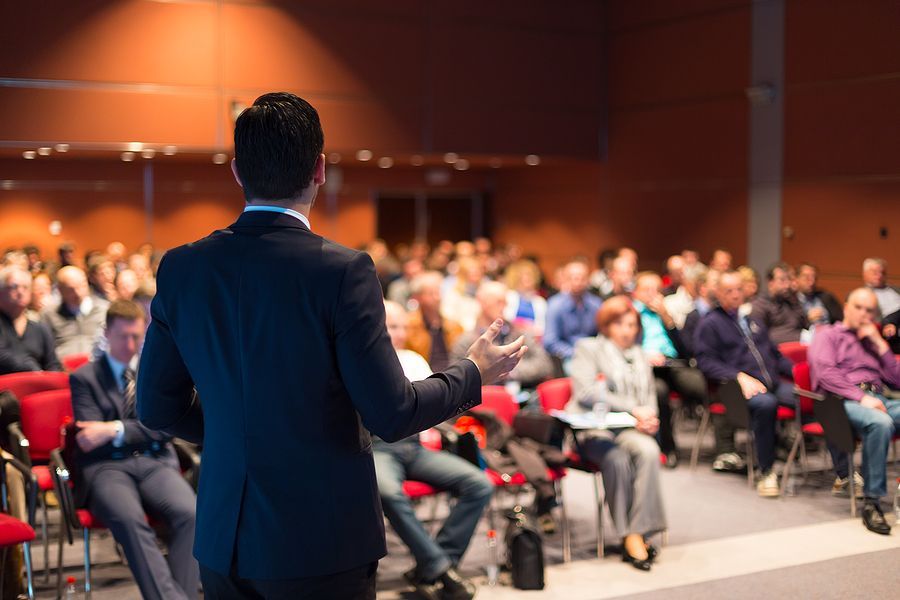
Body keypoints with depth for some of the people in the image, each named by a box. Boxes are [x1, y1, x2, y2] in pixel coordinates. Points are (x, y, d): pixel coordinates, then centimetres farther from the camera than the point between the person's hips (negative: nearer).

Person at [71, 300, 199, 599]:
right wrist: (141, 428, -8)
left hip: (155, 462, 2)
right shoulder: (84, 378, 11)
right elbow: (91, 439, 1)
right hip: (107, 467, -2)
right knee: (128, 519, -36)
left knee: (190, 514, -30)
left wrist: (116, 429, -10)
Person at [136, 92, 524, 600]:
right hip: (322, 544, -4)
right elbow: (391, 414, -15)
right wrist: (474, 374, 2)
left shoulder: (181, 269, -2)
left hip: (223, 542, 5)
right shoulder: (342, 271, -17)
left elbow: (157, 406, 6)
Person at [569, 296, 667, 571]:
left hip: (630, 428, 4)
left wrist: (648, 418, -1)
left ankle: (638, 533, -32)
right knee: (617, 458, -37)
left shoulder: (640, 355, 29)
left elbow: (650, 395, 25)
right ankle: (630, 536, -29)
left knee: (649, 451, -32)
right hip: (593, 428, -4)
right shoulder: (588, 348, 9)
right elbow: (586, 392, -7)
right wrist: (633, 409, -12)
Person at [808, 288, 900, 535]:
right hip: (843, 401, -5)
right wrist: (861, 397, -15)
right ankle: (871, 502, -33)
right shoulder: (828, 335, 16)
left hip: (879, 399, 6)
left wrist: (880, 344, 13)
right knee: (880, 422, -39)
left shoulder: (872, 341, 33)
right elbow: (825, 373, -4)